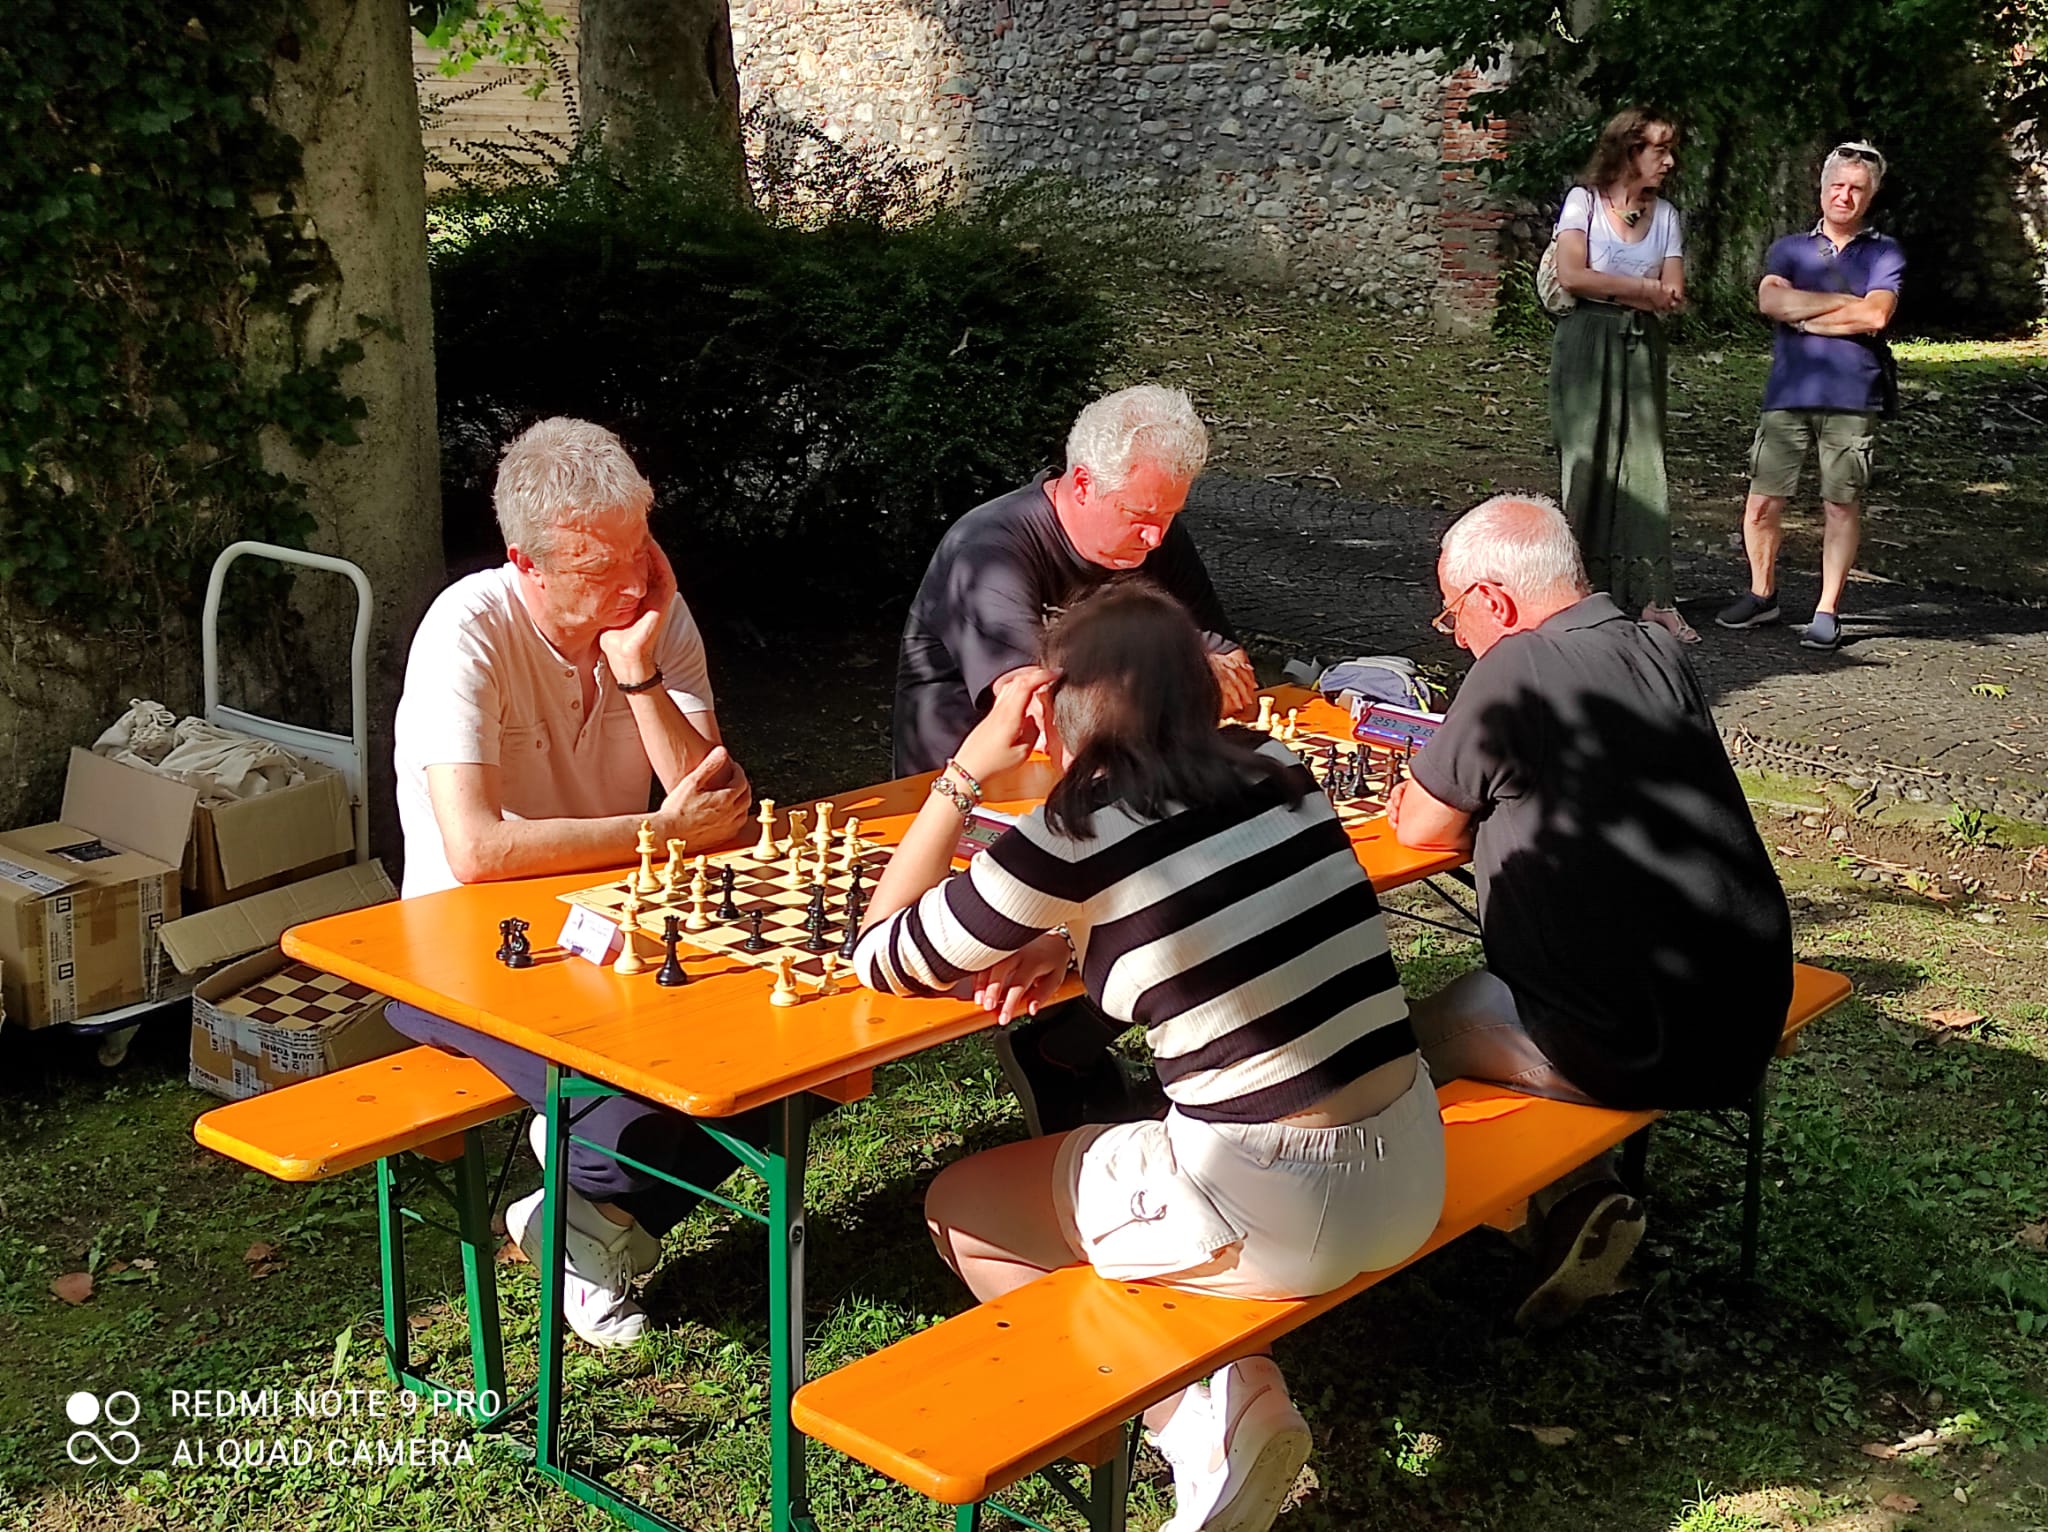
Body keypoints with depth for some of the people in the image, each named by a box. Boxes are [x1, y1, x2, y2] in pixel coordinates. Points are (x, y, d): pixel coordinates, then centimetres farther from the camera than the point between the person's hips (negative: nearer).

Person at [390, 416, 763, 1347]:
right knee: (635, 1113, -29)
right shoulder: (469, 632, -18)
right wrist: (662, 832, -20)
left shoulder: (657, 614, -3)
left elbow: (716, 804, -10)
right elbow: (476, 850, -28)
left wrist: (637, 670, -23)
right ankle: (599, 1224, 10)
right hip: (471, 950, -5)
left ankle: (602, 1211, 6)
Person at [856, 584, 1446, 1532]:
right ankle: (1234, 1399, 17)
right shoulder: (1276, 771, 2)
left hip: (1277, 1210, -7)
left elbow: (879, 961, -1)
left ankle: (1214, 1424, 7)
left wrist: (965, 770, 0)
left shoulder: (1077, 836, -15)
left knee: (957, 1208, 17)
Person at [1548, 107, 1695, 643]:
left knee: (1644, 463, -2)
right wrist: (1643, 287, -6)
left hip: (1641, 347, 3)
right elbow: (1571, 277, -12)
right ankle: (1582, 592, 0)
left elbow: (1674, 298, 3)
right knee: (1587, 462, -4)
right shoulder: (1584, 200, 1)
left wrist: (1606, 287, -7)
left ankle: (1653, 596, -4)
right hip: (1586, 343, -3)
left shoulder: (1666, 216, 12)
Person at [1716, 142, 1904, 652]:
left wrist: (1803, 317, -3)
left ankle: (1827, 610, 9)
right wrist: (1845, 302, -6)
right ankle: (1762, 595, 18)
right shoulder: (1789, 249, 14)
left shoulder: (1884, 254, 9)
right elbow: (1770, 300, -6)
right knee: (1763, 499, 0)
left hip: (1852, 398, -2)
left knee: (1841, 503, 1)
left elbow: (1874, 317, -9)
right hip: (1788, 395, 2)